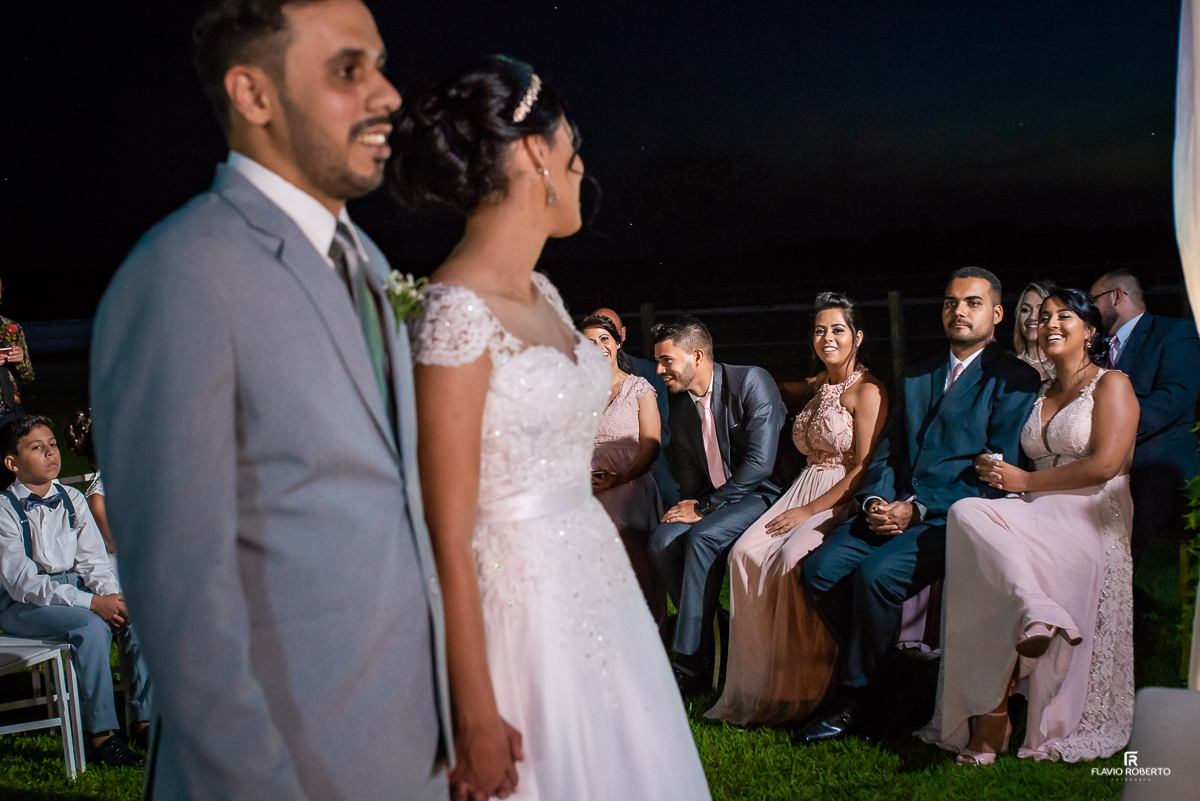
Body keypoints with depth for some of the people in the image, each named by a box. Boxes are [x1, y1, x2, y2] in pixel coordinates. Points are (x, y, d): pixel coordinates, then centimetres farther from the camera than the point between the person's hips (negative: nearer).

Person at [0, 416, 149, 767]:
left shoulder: (72, 499, 11)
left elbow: (93, 558, 6)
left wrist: (110, 595, -18)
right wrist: (91, 603, -28)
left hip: (75, 587, 6)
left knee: (136, 614, -21)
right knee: (92, 626, -32)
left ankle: (148, 719, -19)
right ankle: (100, 735, -26)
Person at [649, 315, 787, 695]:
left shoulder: (751, 382, -15)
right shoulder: (680, 404, 9)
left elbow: (760, 462, -21)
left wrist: (704, 508, -19)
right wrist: (690, 505, -5)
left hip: (762, 492, -7)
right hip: (711, 497, 7)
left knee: (701, 537, -30)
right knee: (662, 542, -19)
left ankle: (690, 664, -24)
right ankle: (712, 633, -8)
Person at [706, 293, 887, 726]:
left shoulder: (867, 391, -6)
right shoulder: (816, 385, 18)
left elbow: (864, 468, -13)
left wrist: (808, 511, -18)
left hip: (845, 500, -7)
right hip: (805, 492, 7)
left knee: (794, 556, -33)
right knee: (746, 552, -19)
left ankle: (803, 690, -19)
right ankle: (758, 686, -15)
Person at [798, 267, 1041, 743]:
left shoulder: (1015, 379, 2)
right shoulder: (917, 377, 24)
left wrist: (919, 508, -15)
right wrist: (875, 500, -3)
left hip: (953, 517, -6)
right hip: (893, 510, 6)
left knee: (875, 573, -30)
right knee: (819, 569, -17)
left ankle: (856, 694, -9)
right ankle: (882, 678, -2)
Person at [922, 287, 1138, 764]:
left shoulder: (1111, 385, 6)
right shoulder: (1040, 395, 27)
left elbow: (1105, 464, -8)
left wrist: (1026, 482, -8)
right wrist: (999, 472, -1)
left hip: (1088, 520, -5)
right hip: (1038, 516, 6)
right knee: (967, 513, -32)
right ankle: (1037, 614, -42)